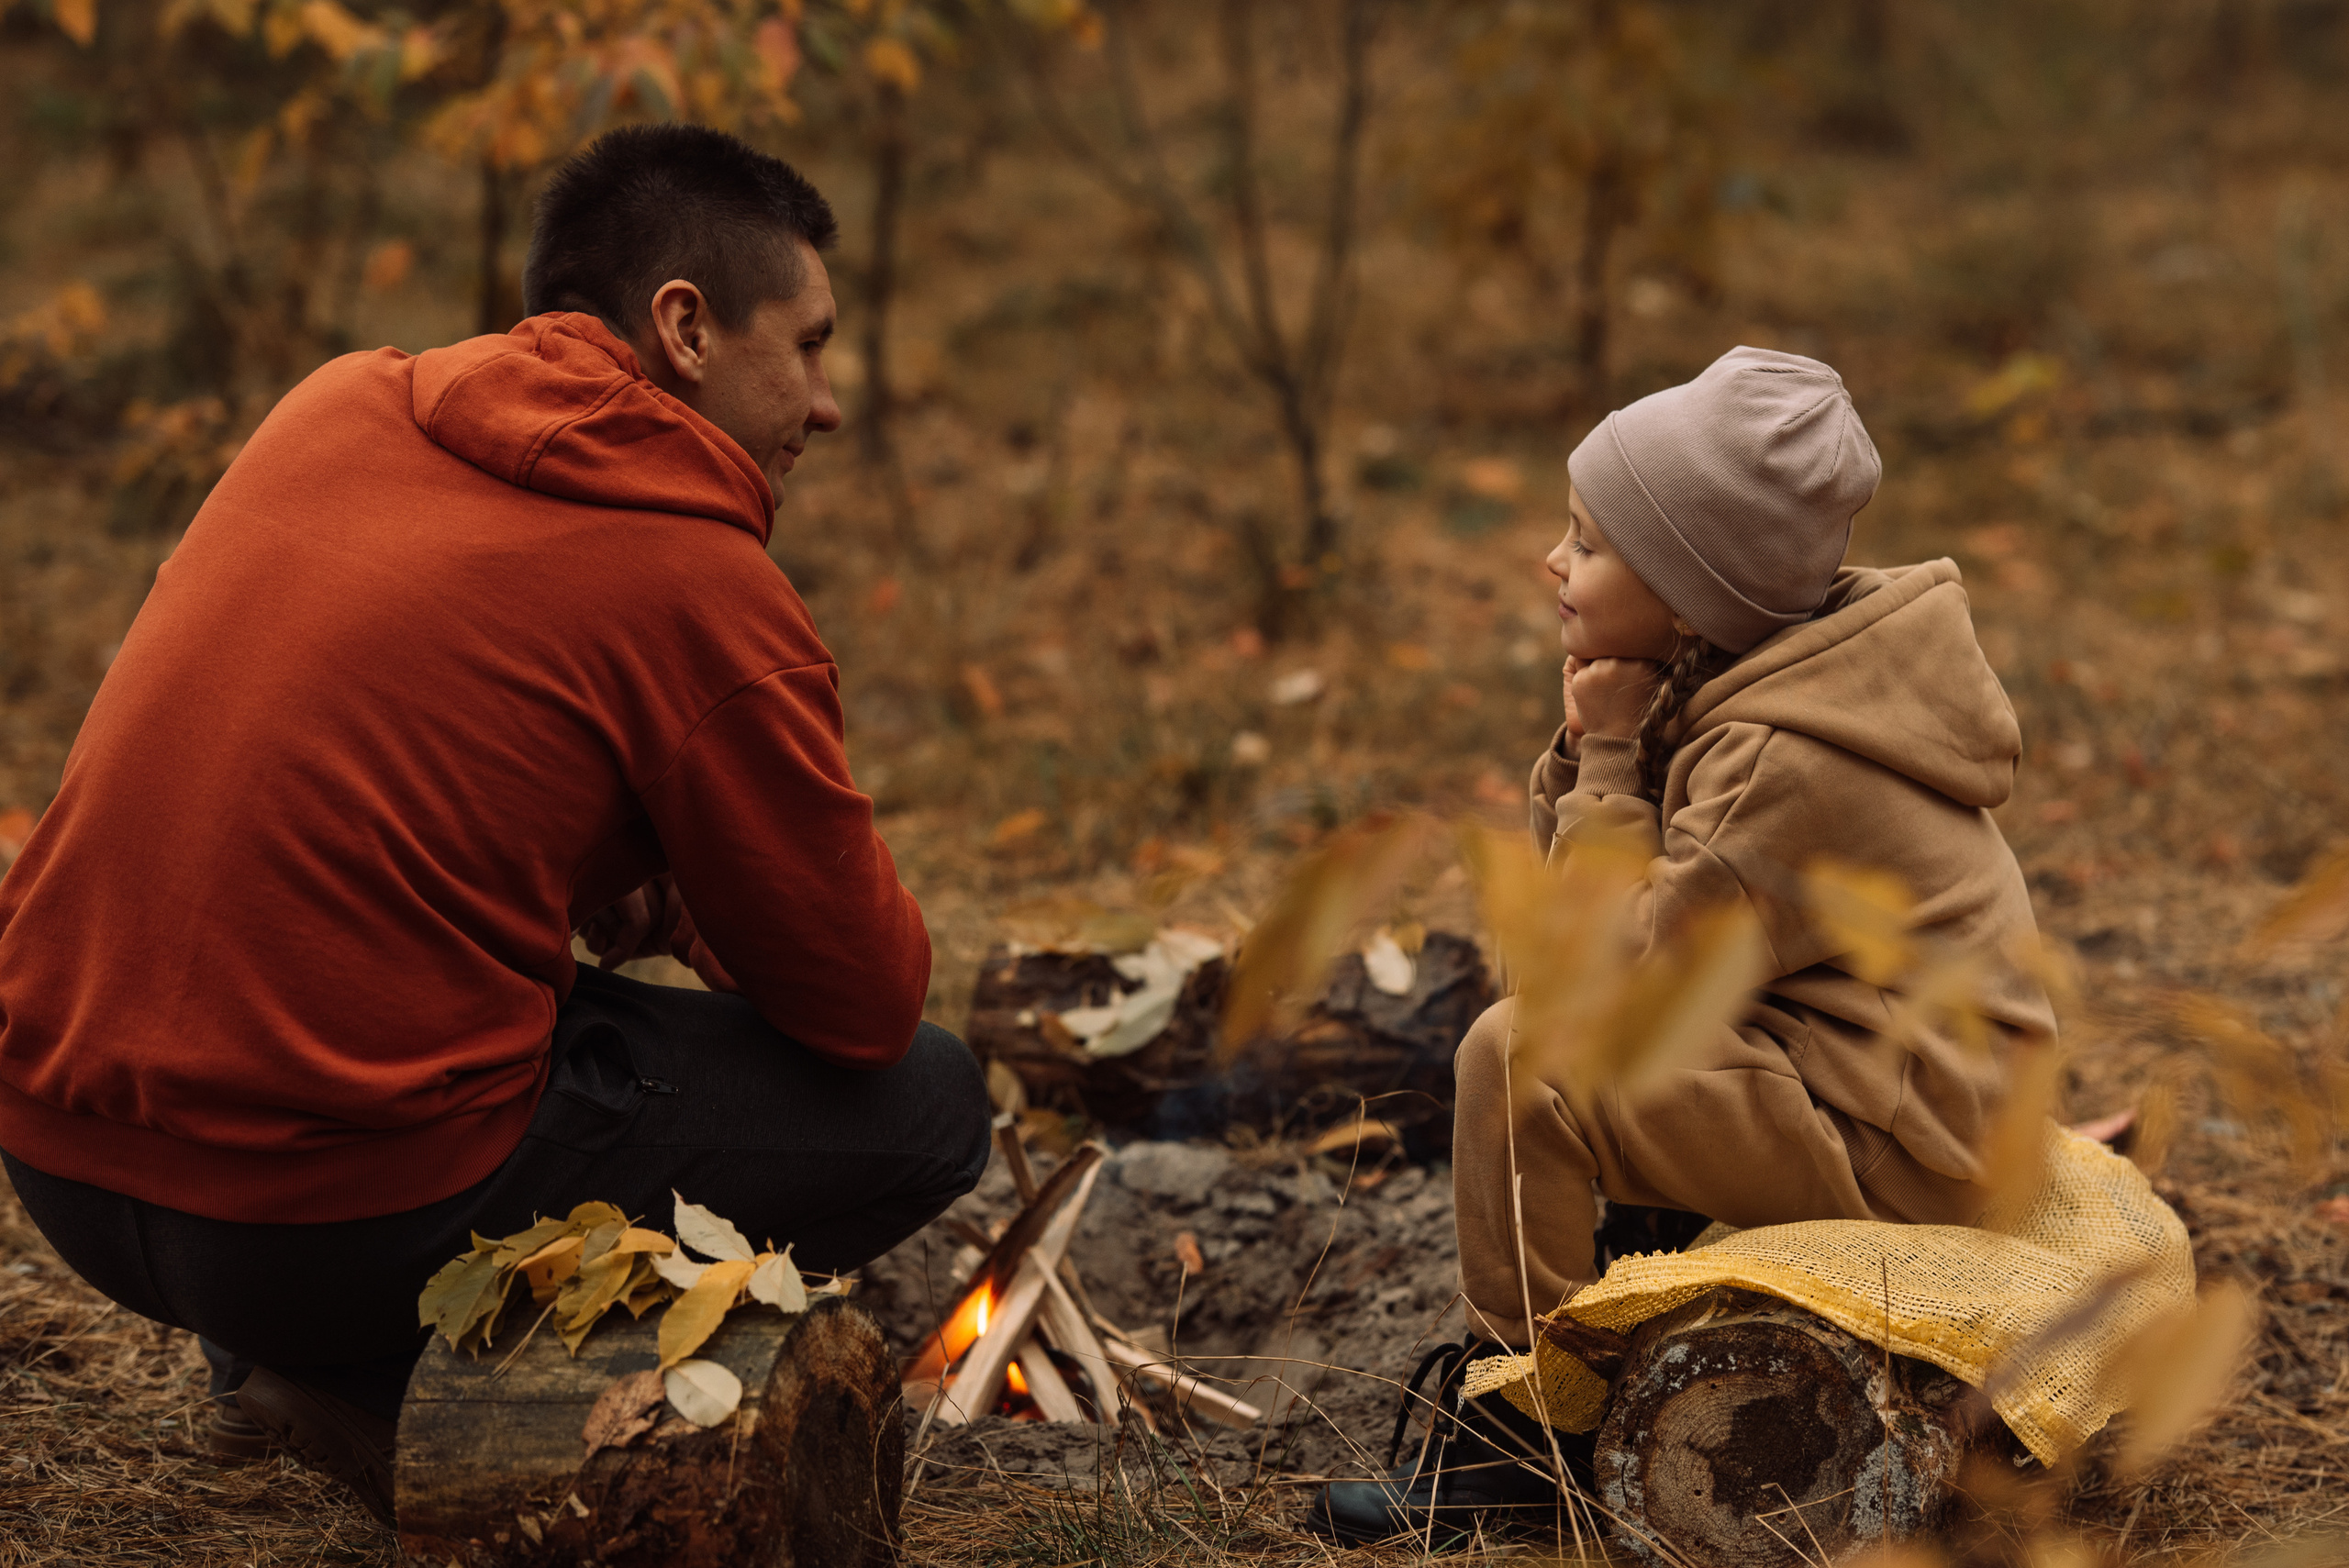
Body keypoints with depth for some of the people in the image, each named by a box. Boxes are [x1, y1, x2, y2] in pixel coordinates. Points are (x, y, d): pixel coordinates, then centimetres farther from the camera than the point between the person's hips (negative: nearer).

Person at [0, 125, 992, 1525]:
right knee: (929, 1103, 6)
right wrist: (684, 895, 19)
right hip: (338, 1219, -7)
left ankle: (277, 1354, 18)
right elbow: (869, 1000, -1)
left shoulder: (339, 404, 10)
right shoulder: (701, 586, -10)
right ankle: (396, 1388, 0)